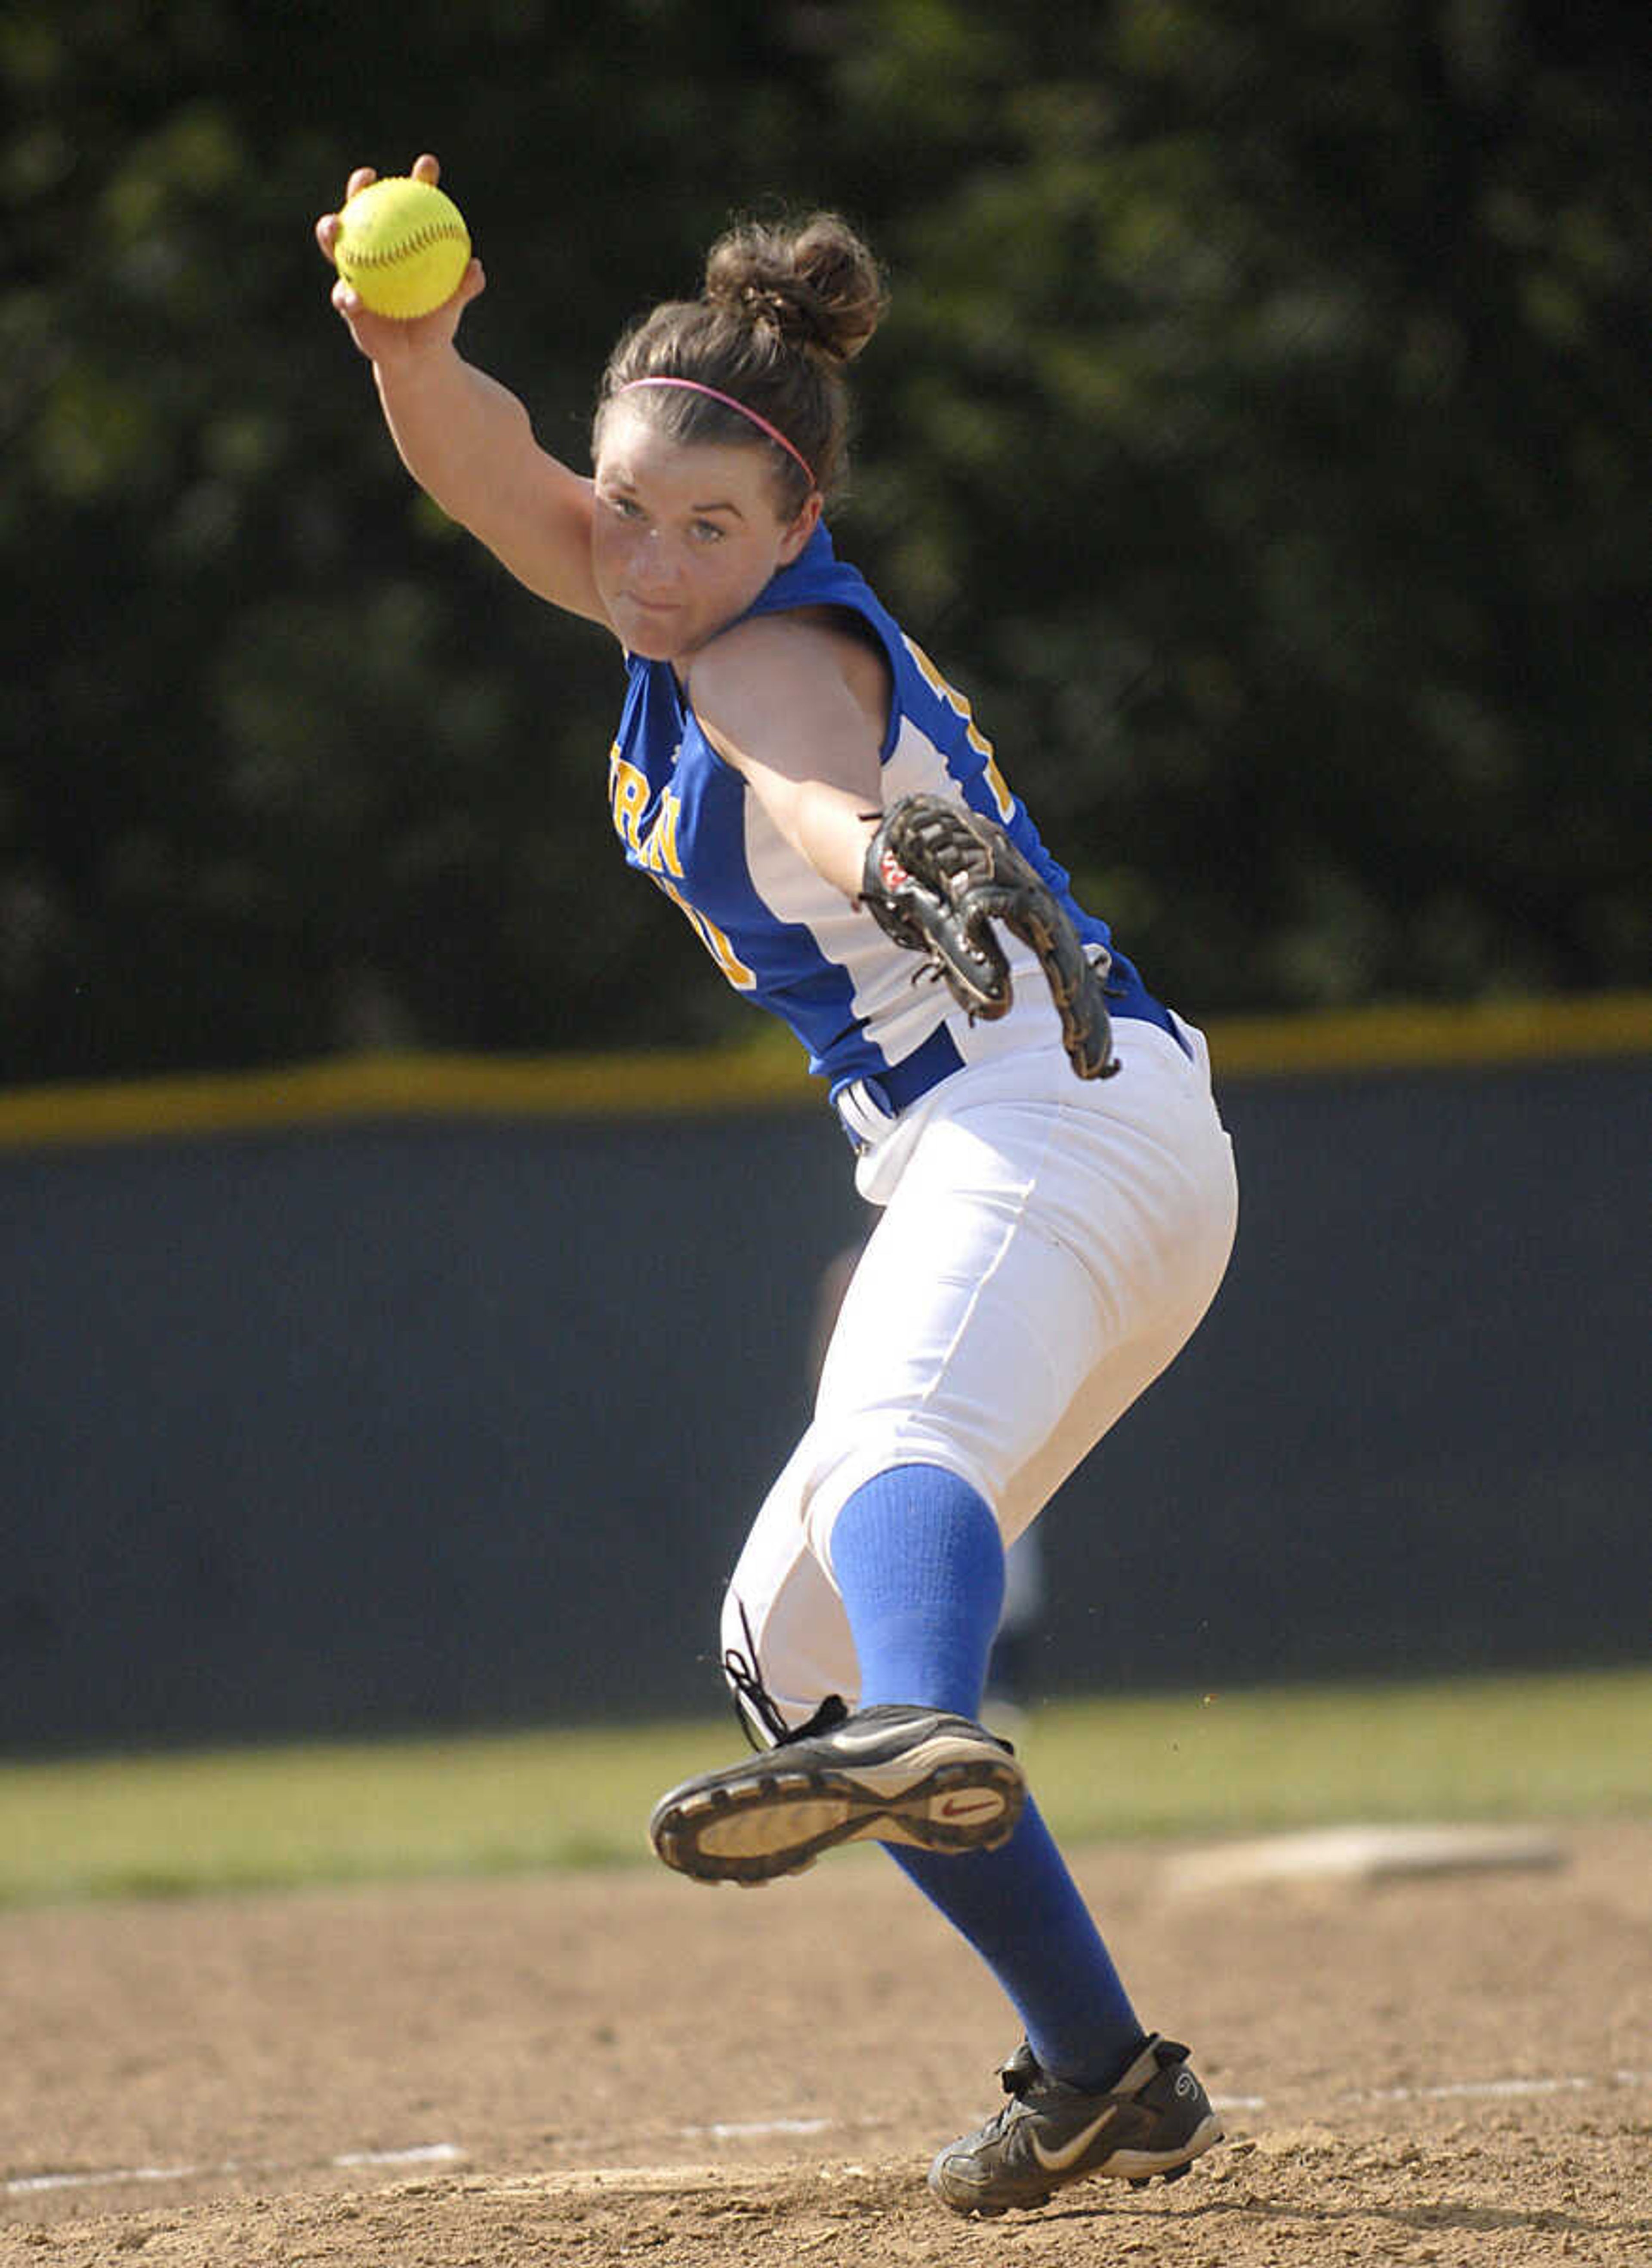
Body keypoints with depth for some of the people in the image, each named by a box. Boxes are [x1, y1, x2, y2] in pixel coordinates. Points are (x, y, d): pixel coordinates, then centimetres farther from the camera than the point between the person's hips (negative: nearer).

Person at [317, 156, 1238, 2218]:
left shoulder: (772, 651, -11)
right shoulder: (671, 603, 14)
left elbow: (816, 775, -35)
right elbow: (477, 466, 0)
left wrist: (881, 859, -58)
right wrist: (412, 346, -23)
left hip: (1052, 1120, -10)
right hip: (989, 1172, 10)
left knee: (901, 1441, -40)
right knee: (792, 1641, 17)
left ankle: (929, 1738, -74)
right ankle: (1101, 2080, 16)